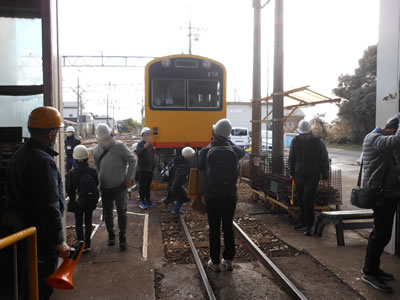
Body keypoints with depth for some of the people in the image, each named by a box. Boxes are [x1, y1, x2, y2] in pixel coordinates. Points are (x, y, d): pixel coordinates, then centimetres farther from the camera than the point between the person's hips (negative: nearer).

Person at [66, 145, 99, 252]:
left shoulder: (72, 173, -16)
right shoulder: (93, 171, -12)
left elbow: (68, 189, -9)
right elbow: (97, 184, -2)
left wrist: (72, 198, 9)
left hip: (78, 202, -2)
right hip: (91, 201, 2)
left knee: (79, 223, 12)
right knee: (88, 221, 15)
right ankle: (87, 244, 21)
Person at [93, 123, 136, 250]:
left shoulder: (119, 146, -15)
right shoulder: (97, 150, -1)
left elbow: (132, 160, -10)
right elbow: (97, 167, 11)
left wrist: (128, 177, -10)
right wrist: (100, 179, 5)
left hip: (120, 186, -4)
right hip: (105, 187, 4)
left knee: (122, 211, 0)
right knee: (107, 212, 13)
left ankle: (123, 237, 13)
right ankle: (111, 235, 31)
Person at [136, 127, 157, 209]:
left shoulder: (150, 145, 14)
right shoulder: (140, 144, -7)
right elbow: (138, 153, -24)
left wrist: (154, 165, 17)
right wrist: (144, 147, -39)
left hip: (150, 169, 7)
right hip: (142, 169, -7)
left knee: (148, 185, 14)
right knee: (142, 185, -1)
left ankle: (148, 200, 24)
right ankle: (142, 201, 6)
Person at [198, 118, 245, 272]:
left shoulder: (206, 151, -12)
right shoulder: (234, 150, -4)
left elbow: (200, 167, 3)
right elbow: (242, 151, 20)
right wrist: (228, 140, 20)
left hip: (212, 197, -2)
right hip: (230, 196, 2)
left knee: (214, 229, 8)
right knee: (228, 227, 14)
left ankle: (215, 262, 16)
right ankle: (228, 260, 23)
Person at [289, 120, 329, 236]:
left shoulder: (318, 142, -6)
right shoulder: (295, 141, 4)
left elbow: (324, 160, 0)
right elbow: (292, 158, 14)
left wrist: (325, 175, 0)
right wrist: (292, 173, 14)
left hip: (313, 175, -4)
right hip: (299, 175, 4)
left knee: (307, 199, -13)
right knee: (300, 199, 10)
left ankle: (309, 226, -3)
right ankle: (303, 222, 24)